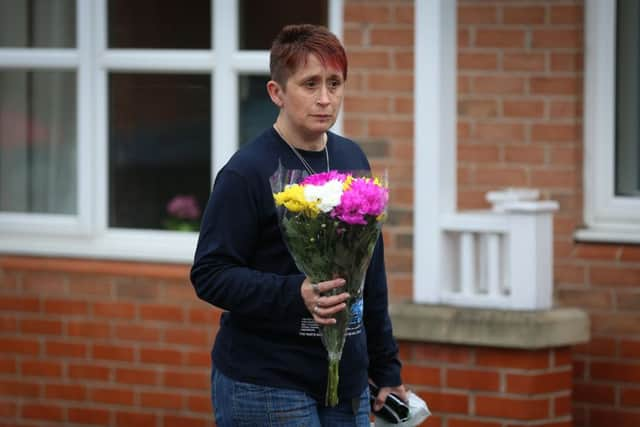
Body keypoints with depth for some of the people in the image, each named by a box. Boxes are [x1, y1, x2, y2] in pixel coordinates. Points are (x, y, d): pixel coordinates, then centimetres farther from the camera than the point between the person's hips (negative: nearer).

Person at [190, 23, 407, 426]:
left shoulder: (353, 159, 10)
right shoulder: (247, 172, -10)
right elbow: (210, 274, -14)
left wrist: (386, 368, 17)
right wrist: (295, 295, -27)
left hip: (347, 382, 6)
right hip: (265, 389, -6)